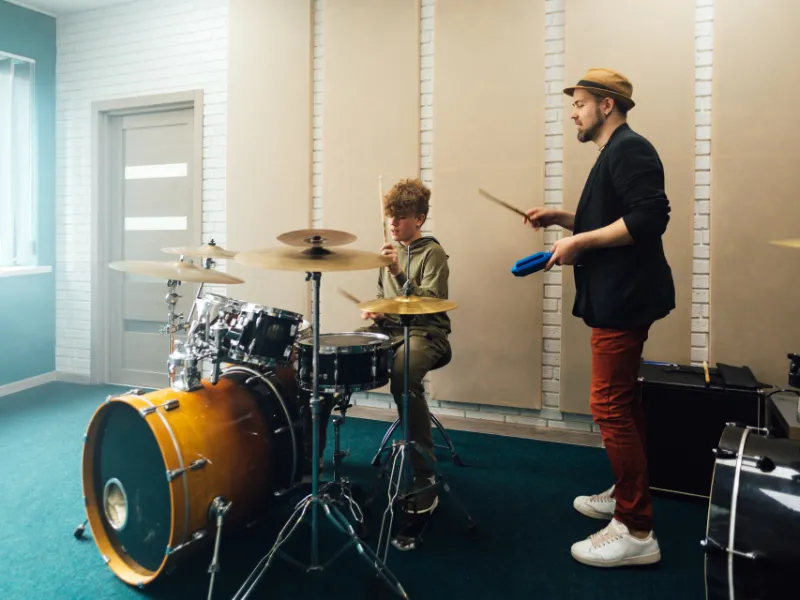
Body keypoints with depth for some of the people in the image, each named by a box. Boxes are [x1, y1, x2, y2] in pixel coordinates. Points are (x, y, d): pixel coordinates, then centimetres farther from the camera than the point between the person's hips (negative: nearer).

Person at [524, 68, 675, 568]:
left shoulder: (629, 148, -12)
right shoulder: (615, 152, 20)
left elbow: (649, 218, -24)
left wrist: (579, 242, -20)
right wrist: (563, 218, 12)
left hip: (625, 298, -11)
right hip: (618, 296, 11)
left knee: (610, 407, -10)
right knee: (623, 400, 17)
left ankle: (637, 532, 0)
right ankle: (627, 494, 32)